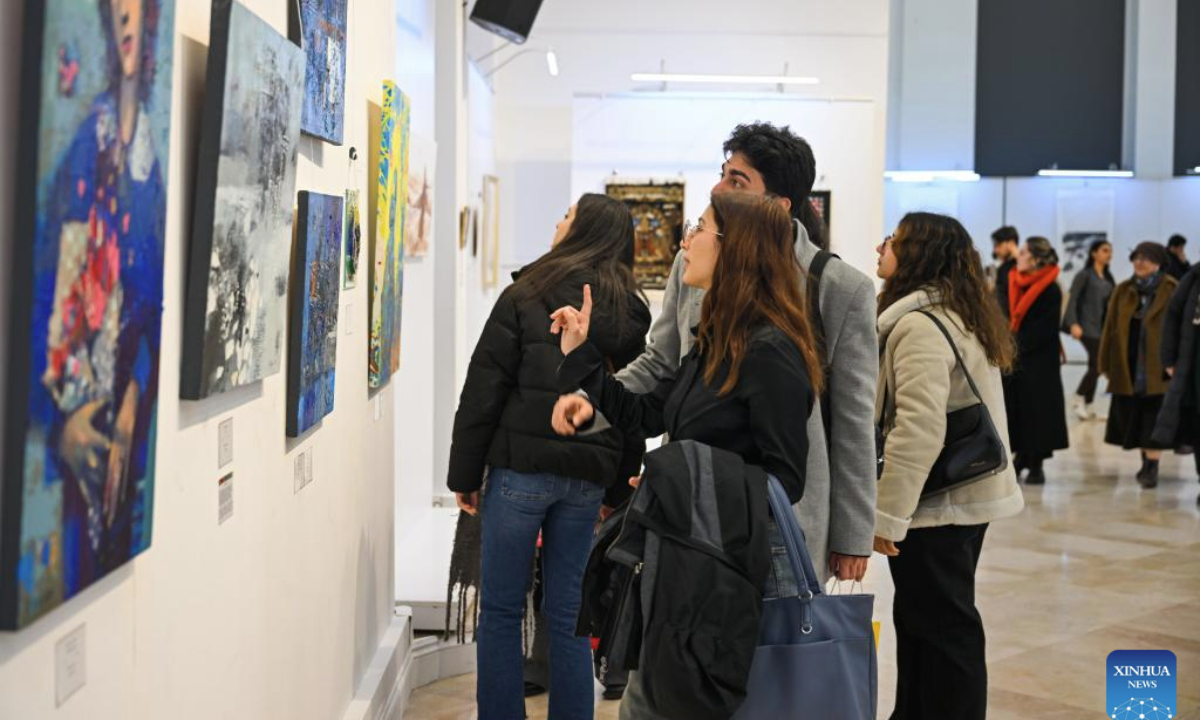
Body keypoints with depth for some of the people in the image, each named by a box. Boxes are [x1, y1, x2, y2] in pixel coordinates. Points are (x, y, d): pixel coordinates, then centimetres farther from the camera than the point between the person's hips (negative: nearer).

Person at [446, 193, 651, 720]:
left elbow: (483, 390, -5)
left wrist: (465, 473, 0)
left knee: (501, 610, 5)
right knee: (567, 613, 11)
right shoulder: (631, 311, 8)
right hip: (588, 477, 4)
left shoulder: (526, 295, -4)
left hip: (522, 467, -4)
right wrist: (616, 490, 14)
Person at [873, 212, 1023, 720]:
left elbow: (918, 430, -27)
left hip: (936, 505, -10)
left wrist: (886, 515, -23)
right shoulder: (960, 315, 13)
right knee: (924, 619, 19)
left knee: (940, 626, 0)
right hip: (964, 494, 10)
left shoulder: (919, 325, -19)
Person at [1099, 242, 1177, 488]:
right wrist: (1107, 364, 7)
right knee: (1134, 418, 10)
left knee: (1154, 419, -3)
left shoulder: (1172, 291, -5)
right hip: (1128, 369, 5)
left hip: (1158, 368, -5)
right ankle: (1147, 461, 25)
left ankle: (1151, 467, 0)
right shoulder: (1123, 291, 9)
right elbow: (1110, 329, 10)